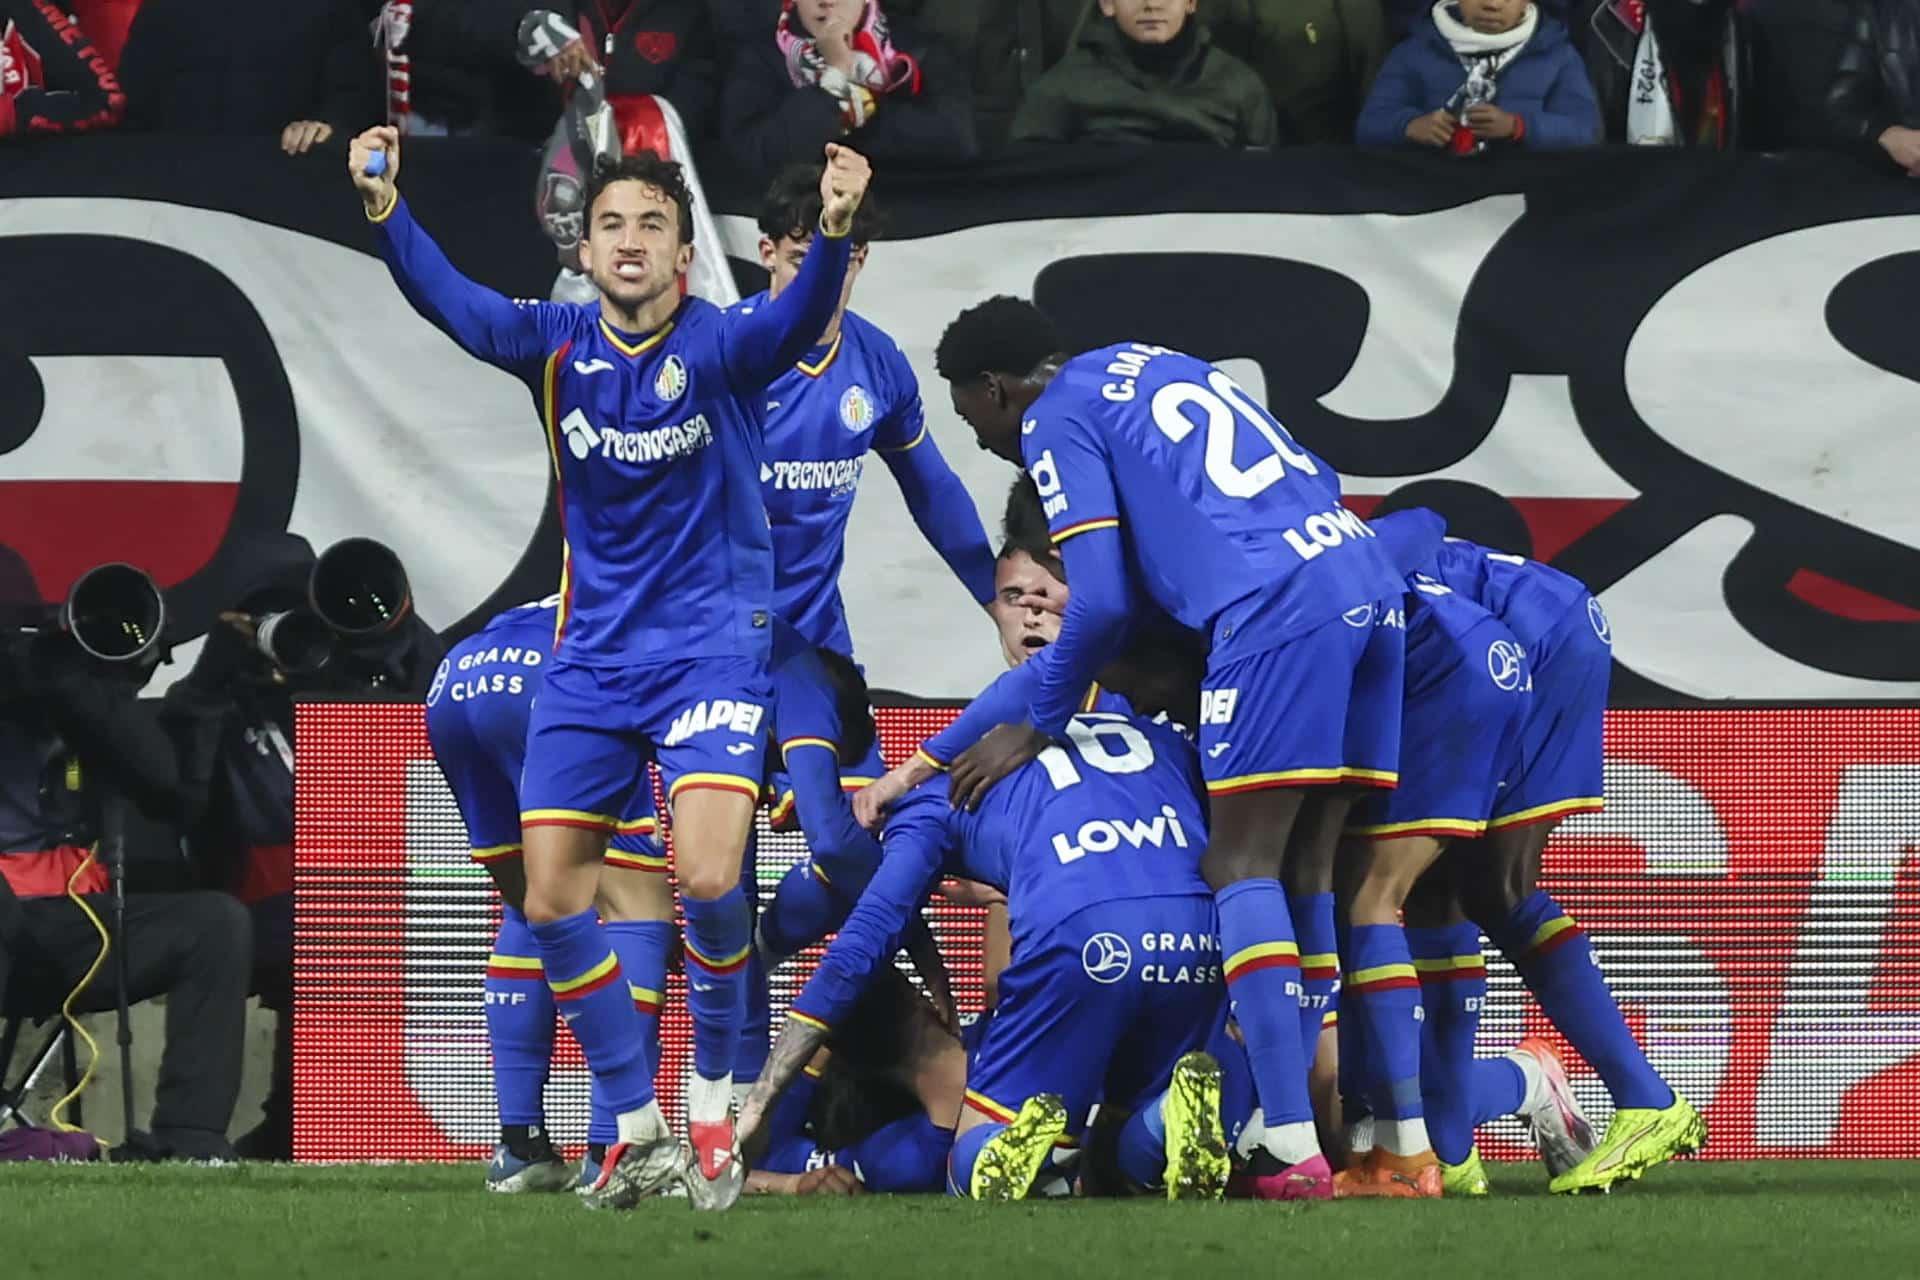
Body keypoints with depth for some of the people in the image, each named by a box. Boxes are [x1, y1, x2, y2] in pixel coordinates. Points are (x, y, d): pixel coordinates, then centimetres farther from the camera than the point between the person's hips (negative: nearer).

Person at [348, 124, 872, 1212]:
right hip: (592, 657, 4)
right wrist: (386, 211, -32)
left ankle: (715, 1102, 1)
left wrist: (835, 235, -52)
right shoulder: (560, 346, -1)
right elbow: (459, 307, -16)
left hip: (711, 643, -4)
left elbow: (796, 326, -32)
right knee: (553, 899, 1)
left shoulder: (719, 348, -12)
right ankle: (641, 1131, 15)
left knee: (708, 877, -21)